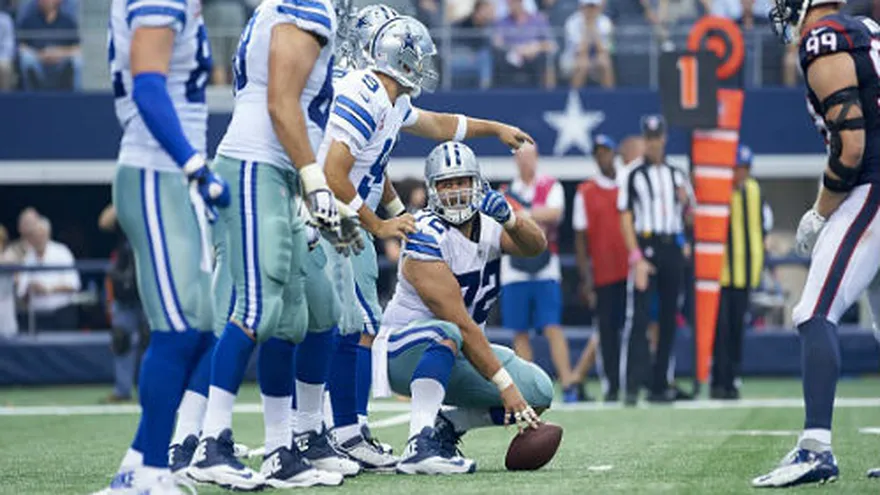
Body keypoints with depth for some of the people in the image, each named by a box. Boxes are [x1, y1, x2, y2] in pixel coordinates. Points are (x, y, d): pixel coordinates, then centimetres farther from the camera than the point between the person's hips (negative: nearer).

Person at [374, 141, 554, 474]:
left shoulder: (488, 223, 1)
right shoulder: (427, 237, -22)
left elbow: (535, 247, -19)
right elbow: (461, 325, -27)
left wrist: (510, 219, -42)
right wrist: (506, 386, -29)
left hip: (459, 359, 7)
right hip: (406, 353, -7)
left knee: (539, 393, -9)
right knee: (445, 335, -41)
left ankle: (446, 427, 4)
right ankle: (419, 446, -44)